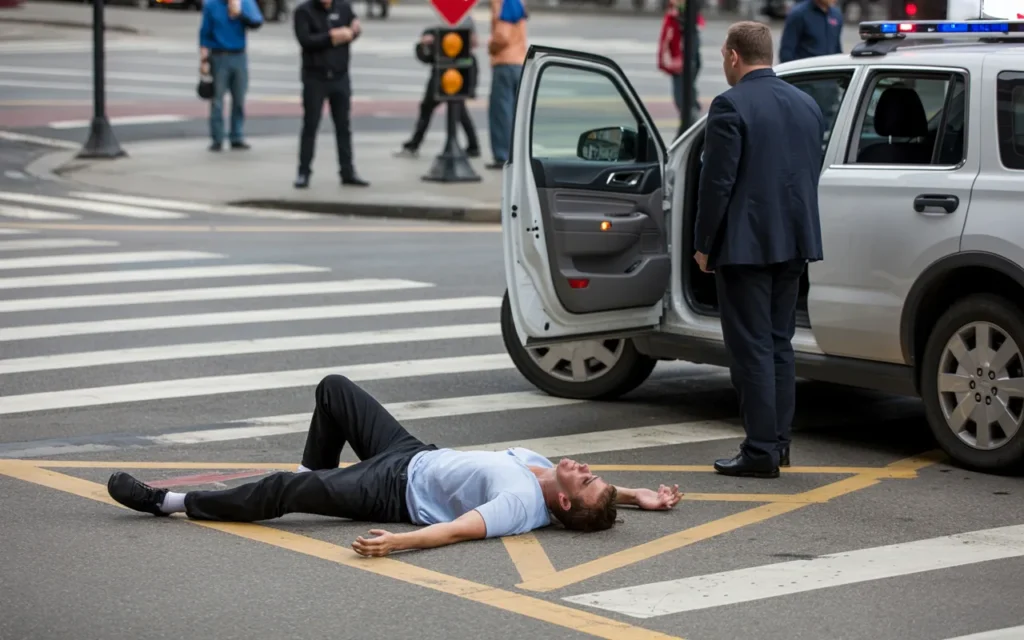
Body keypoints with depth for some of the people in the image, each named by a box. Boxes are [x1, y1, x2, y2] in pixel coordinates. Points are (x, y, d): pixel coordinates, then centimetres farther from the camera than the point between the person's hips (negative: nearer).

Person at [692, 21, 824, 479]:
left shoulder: (730, 106, -13)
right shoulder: (806, 105, 11)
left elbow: (717, 182, -15)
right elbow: (812, 174, 13)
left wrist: (704, 244, -7)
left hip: (744, 244, -7)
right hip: (793, 243, 7)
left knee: (751, 348, -3)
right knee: (778, 343, 15)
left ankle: (761, 450, -2)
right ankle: (777, 441, 19)